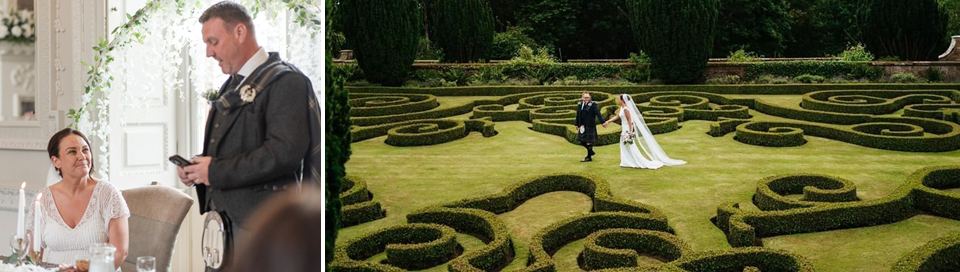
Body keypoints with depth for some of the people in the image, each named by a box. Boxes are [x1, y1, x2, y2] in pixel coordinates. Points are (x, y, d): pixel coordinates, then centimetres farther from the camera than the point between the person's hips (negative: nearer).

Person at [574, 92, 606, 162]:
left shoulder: (593, 105, -10)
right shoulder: (580, 105, 6)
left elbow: (598, 114, -16)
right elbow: (578, 115, 15)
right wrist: (577, 124, 20)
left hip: (590, 126, -6)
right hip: (582, 126, 6)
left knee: (589, 141, 0)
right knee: (582, 141, 10)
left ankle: (589, 157, 12)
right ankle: (591, 151, 32)